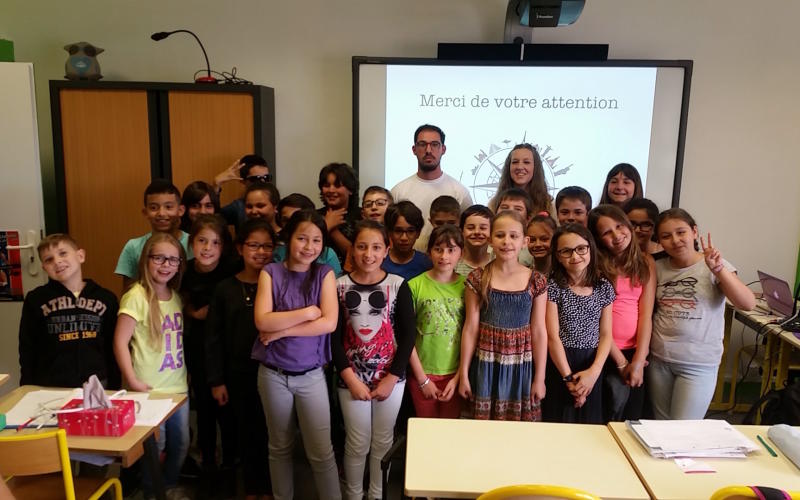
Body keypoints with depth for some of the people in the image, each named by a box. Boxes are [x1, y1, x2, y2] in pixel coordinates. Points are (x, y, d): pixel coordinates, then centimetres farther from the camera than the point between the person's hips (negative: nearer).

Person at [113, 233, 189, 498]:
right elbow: (120, 342, -15)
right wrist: (132, 381, -18)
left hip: (178, 386, 6)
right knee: (154, 448, 7)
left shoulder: (176, 296, 7)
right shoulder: (137, 296, -13)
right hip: (149, 389, -6)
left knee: (181, 444, 16)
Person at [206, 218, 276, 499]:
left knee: (271, 432, 7)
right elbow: (214, 338, 1)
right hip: (239, 374, 1)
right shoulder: (225, 289, 0)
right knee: (246, 433, 14)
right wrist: (216, 380, -1)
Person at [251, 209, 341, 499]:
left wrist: (282, 329, -16)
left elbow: (329, 323, -14)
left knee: (321, 452, 2)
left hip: (311, 375, -1)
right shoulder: (270, 272, -3)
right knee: (279, 447, 17)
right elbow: (263, 321, -15)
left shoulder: (325, 274, -3)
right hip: (273, 374, 1)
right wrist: (307, 313, -15)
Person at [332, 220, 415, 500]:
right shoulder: (339, 286, -4)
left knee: (383, 441, 12)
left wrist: (391, 379, -8)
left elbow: (408, 336, -4)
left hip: (391, 377, 0)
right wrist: (351, 379, -10)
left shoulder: (398, 286, -5)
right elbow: (334, 337, -4)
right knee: (357, 443, 8)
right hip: (351, 379, 0)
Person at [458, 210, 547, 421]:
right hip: (486, 366, 0)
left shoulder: (535, 281, -4)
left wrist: (540, 377, 0)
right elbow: (470, 329, -3)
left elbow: (539, 332, -1)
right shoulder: (478, 279, -6)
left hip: (521, 367, 1)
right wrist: (463, 373, -1)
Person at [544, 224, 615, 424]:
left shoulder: (604, 287, 3)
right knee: (560, 424, 4)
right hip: (560, 364, -3)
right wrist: (568, 377, -12)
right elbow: (552, 337, -10)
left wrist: (594, 371, -11)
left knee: (590, 423, 12)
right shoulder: (553, 287, -7)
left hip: (592, 366, 3)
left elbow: (605, 335, 2)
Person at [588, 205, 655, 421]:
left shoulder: (646, 263, 4)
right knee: (617, 394, -16)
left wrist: (639, 360, -9)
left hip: (637, 350, 3)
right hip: (605, 350, -3)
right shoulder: (596, 265, -5)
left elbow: (646, 314, -2)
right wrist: (620, 361, -9)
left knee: (633, 416, 6)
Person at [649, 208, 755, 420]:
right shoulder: (657, 268, 2)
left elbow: (748, 304, -19)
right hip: (659, 359, 3)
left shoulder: (714, 265, -7)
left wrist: (718, 269, -29)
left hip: (699, 363, -3)